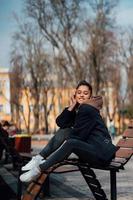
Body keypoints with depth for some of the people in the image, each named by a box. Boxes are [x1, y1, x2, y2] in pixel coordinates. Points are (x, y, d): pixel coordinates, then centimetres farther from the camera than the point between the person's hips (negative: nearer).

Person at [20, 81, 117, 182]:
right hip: (90, 149, 9)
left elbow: (77, 135, -13)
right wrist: (73, 105, -2)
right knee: (64, 131, 4)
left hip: (102, 153, -9)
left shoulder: (87, 109, -10)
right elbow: (60, 122, 3)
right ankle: (40, 158, -5)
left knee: (71, 143, -30)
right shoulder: (78, 109, 16)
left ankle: (40, 169, -26)